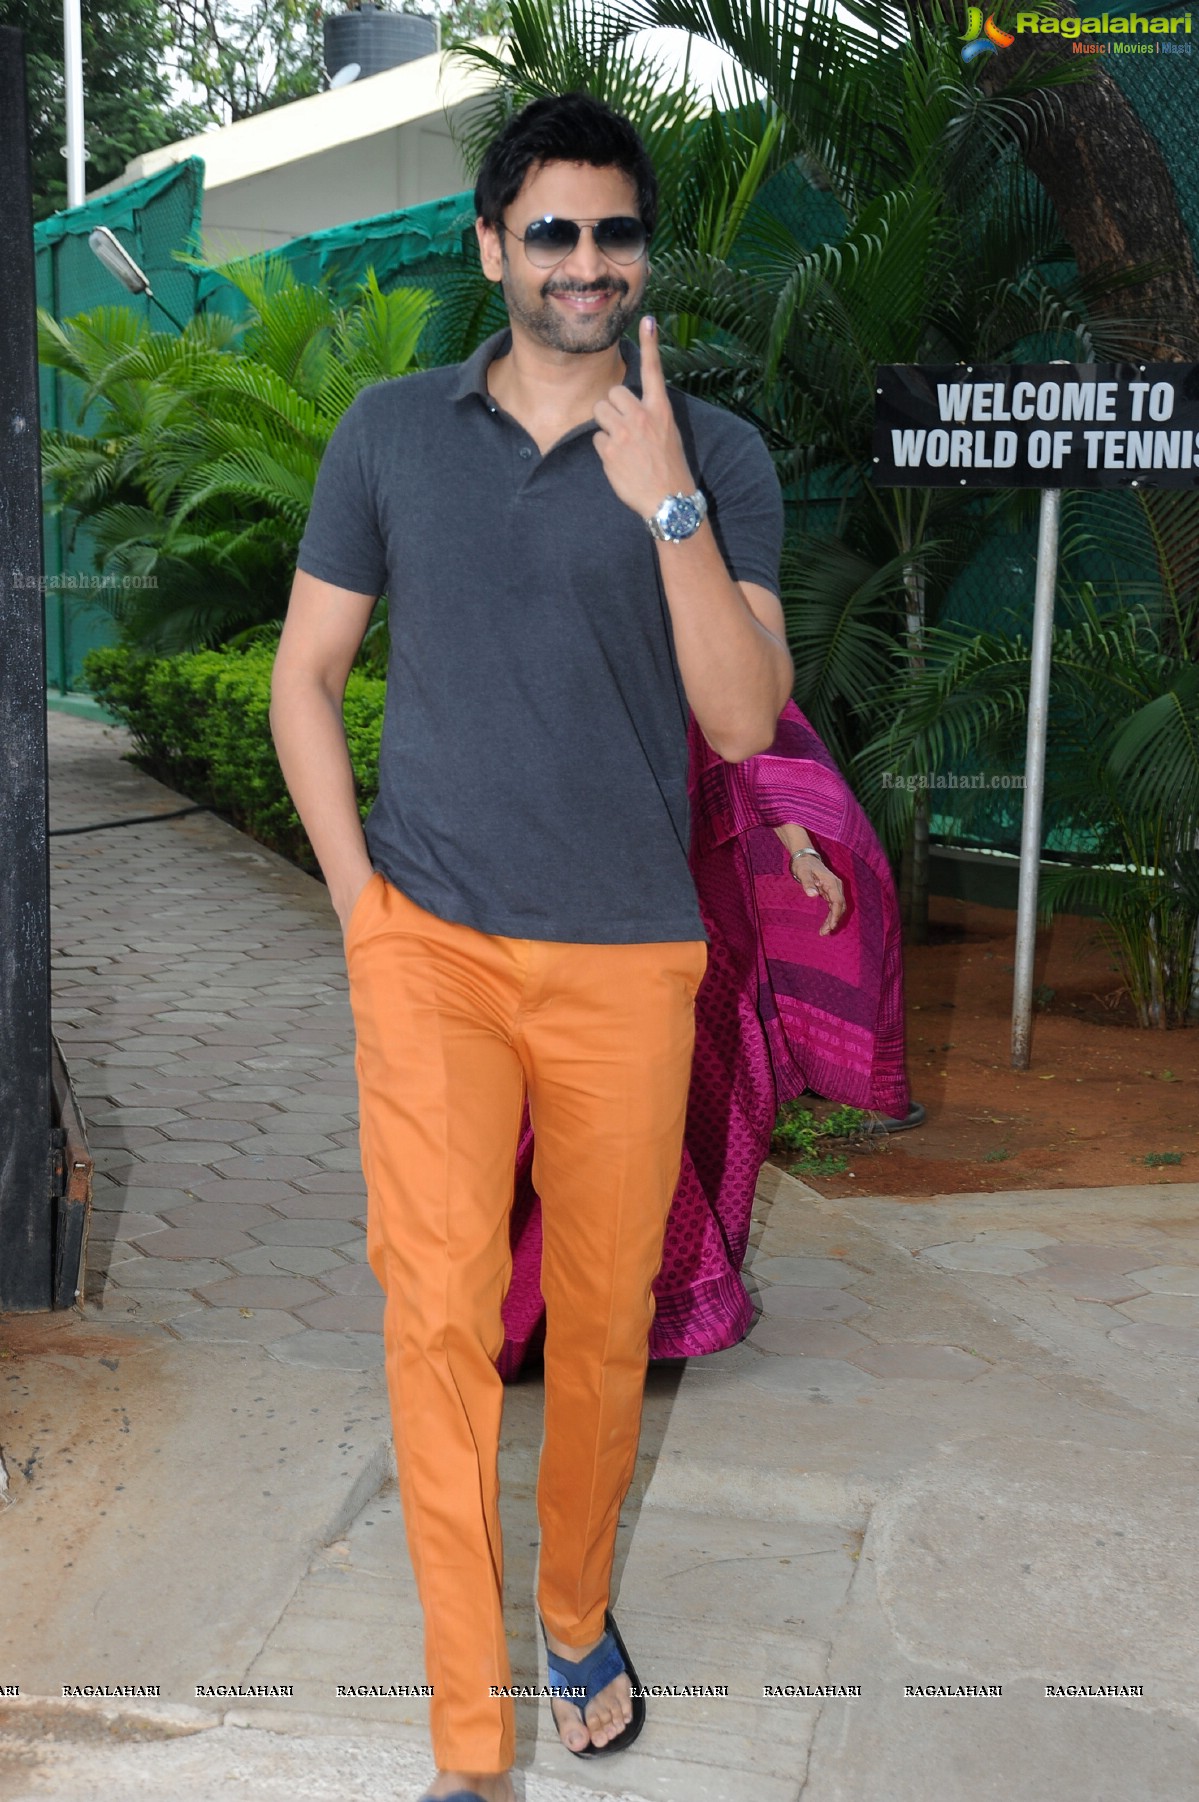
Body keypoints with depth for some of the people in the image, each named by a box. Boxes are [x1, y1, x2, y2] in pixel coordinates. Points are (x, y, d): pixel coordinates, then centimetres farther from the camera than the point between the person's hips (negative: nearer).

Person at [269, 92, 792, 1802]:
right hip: (431, 947, 0)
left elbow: (746, 720, -9)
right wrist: (357, 893, -1)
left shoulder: (714, 456, 0)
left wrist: (667, 507, -19)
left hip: (627, 956, 0)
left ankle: (579, 1619, 36)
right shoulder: (392, 431, 4)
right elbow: (304, 674, 8)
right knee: (439, 1308, -7)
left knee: (604, 1312, 11)